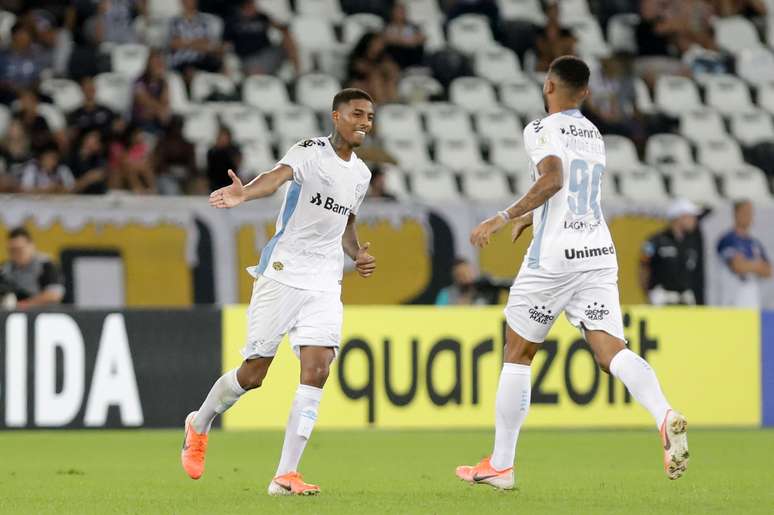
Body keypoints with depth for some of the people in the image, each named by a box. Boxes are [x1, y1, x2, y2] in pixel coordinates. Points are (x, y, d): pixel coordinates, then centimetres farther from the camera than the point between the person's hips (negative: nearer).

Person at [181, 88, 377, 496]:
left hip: (325, 285, 5)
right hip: (282, 274, -5)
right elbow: (280, 175, -31)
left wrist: (357, 255, 7)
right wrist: (245, 193, -53)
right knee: (253, 373, 2)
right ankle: (200, 424, 32)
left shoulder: (361, 173, 12)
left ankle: (285, 476, -11)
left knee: (316, 371, -12)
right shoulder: (310, 151, -9)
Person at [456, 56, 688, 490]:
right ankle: (665, 416, -37)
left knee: (517, 354, 9)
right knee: (611, 350, -7)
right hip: (599, 256, 6)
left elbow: (553, 179, -23)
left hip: (554, 258, -6)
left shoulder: (544, 130, -5)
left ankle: (501, 465, 14)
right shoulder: (595, 136, 19)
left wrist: (504, 218, -22)